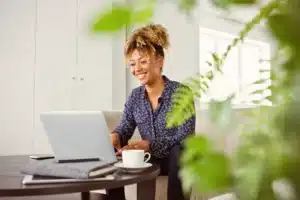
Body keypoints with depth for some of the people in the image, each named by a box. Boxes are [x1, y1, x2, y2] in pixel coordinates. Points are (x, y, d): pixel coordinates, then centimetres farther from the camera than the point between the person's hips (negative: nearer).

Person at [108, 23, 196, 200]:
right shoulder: (135, 96, 3)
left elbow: (185, 139, -22)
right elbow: (124, 130, 0)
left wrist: (148, 144, -36)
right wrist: (114, 136, -25)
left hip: (177, 160, -4)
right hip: (150, 159, 4)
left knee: (179, 151, -36)